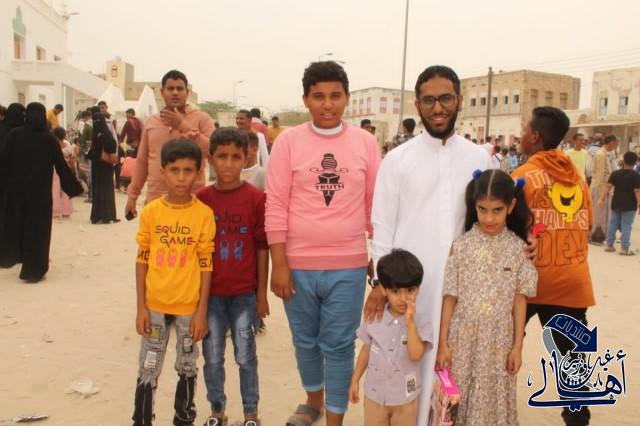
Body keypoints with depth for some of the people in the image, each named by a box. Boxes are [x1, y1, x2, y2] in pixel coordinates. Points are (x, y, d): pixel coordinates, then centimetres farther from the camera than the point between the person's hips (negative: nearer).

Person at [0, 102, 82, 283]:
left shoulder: (14, 134, -5)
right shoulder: (49, 138, -11)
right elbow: (61, 165, -9)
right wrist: (75, 186, 0)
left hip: (17, 187, 3)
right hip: (40, 189, -3)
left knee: (15, 221, 22)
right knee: (37, 227, 5)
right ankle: (33, 270, 7)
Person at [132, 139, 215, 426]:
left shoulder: (204, 214, -8)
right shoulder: (150, 212, -4)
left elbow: (206, 264, -6)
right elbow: (142, 260, 1)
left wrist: (202, 311, -6)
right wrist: (141, 307, -1)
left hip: (189, 306, -1)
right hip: (155, 305, 1)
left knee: (187, 368, 15)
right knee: (148, 370, 10)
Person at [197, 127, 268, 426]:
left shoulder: (256, 198, -7)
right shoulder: (201, 198, -2)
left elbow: (262, 247, -4)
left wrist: (262, 293, -3)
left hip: (245, 293, -2)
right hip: (210, 292, 2)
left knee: (245, 356, 10)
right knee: (212, 357, 14)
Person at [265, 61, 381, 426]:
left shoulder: (366, 142, 1)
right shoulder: (289, 141, -3)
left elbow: (376, 204, 7)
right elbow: (276, 206, -4)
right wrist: (279, 264, -7)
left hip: (348, 266, 0)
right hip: (298, 265, 1)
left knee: (339, 346, 8)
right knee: (305, 341, 19)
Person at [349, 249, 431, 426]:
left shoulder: (421, 324, -16)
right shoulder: (374, 319, -9)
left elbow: (416, 354, -30)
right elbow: (366, 351, 3)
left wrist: (410, 322, -33)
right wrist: (355, 380, 6)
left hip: (405, 397, -1)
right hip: (375, 394, 2)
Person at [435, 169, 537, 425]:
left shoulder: (518, 248, -3)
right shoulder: (461, 245, -7)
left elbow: (520, 299, 1)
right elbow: (450, 297, -4)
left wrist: (517, 346, 1)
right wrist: (443, 343, -3)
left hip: (499, 340, 1)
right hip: (463, 337, -1)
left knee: (494, 398, 13)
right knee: (457, 398, 9)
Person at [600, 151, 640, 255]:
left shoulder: (615, 173, 3)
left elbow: (608, 187, -1)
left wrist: (602, 198, -1)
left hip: (616, 203, 4)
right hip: (629, 205, -4)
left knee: (613, 223, 11)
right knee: (626, 225, -2)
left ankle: (609, 245, 16)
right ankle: (625, 248, -1)